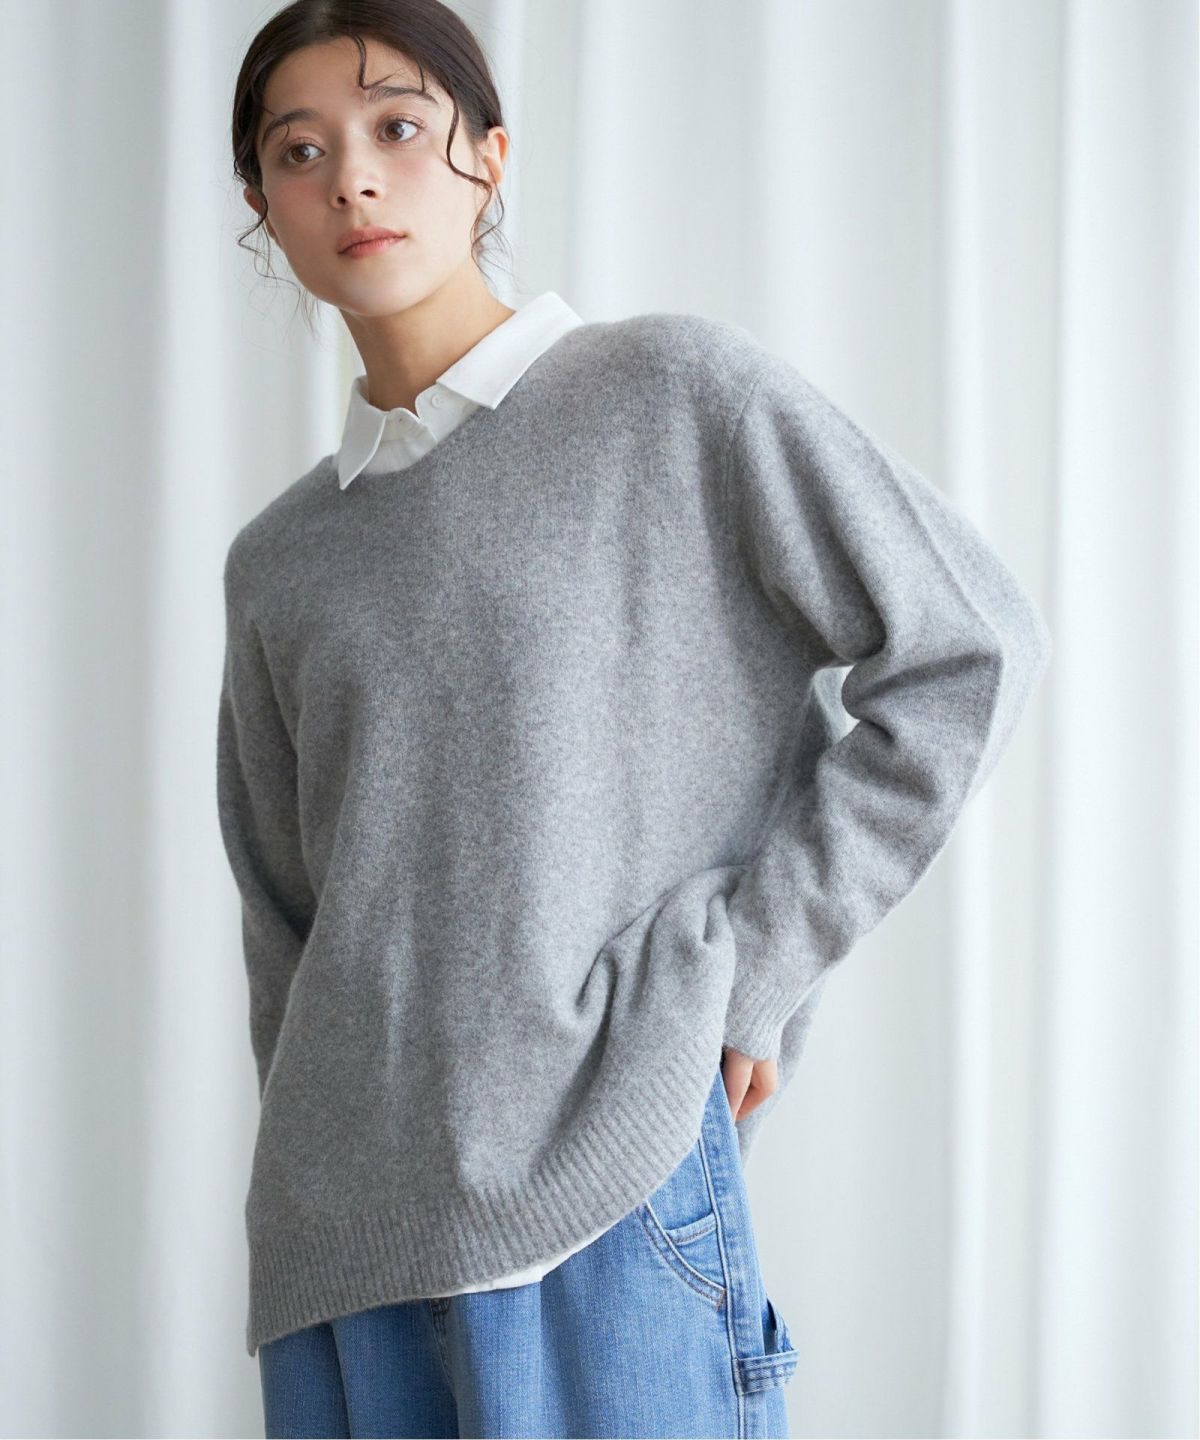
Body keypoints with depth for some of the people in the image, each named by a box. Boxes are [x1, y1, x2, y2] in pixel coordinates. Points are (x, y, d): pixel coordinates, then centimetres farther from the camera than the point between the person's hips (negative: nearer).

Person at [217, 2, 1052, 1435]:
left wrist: (748, 958, -6)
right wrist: (314, 1141, 9)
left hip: (605, 1187, -4)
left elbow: (968, 645, -3)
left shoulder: (679, 390, 1)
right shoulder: (279, 562, 14)